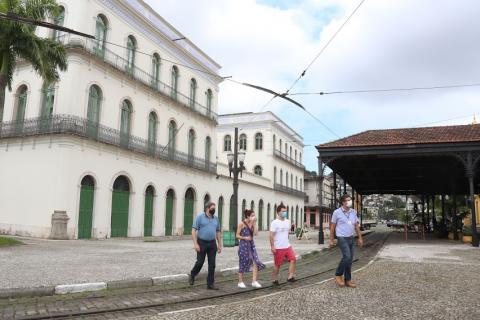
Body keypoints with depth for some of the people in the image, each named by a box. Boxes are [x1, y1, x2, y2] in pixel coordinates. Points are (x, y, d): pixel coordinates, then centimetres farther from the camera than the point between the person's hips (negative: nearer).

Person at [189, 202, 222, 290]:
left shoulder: (216, 218, 9)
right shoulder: (200, 217, -5)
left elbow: (218, 232, 15)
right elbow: (194, 230, -9)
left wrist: (219, 245, 11)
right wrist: (195, 244, -17)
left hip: (212, 244, 4)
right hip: (202, 243, -4)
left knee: (212, 265, 4)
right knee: (200, 262, 1)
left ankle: (210, 284, 12)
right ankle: (192, 276, 29)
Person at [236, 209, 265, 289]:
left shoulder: (252, 224, 8)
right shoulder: (242, 224, -8)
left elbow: (255, 233, -5)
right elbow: (237, 235, -7)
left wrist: (254, 224, -6)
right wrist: (245, 238, -21)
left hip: (251, 244, 6)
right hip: (244, 245, -5)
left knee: (256, 262, -6)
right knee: (243, 263, 3)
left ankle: (254, 281, 0)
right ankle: (240, 282, 18)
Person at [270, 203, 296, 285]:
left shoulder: (287, 221, 8)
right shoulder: (274, 223, -13)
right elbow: (271, 235, -14)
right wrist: (272, 246, -18)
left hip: (287, 246, 6)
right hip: (278, 248, -6)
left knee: (293, 259, -7)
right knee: (277, 264, 3)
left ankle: (290, 277, -1)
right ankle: (275, 279, 19)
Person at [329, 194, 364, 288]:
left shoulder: (353, 212, 7)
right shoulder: (337, 212, -7)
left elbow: (356, 226, 14)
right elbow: (332, 227, -2)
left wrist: (360, 238, 11)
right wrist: (331, 240, -2)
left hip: (351, 239, 6)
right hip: (342, 238, -6)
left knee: (350, 259, 7)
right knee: (347, 256, -19)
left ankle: (347, 280, 16)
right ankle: (338, 275, -1)